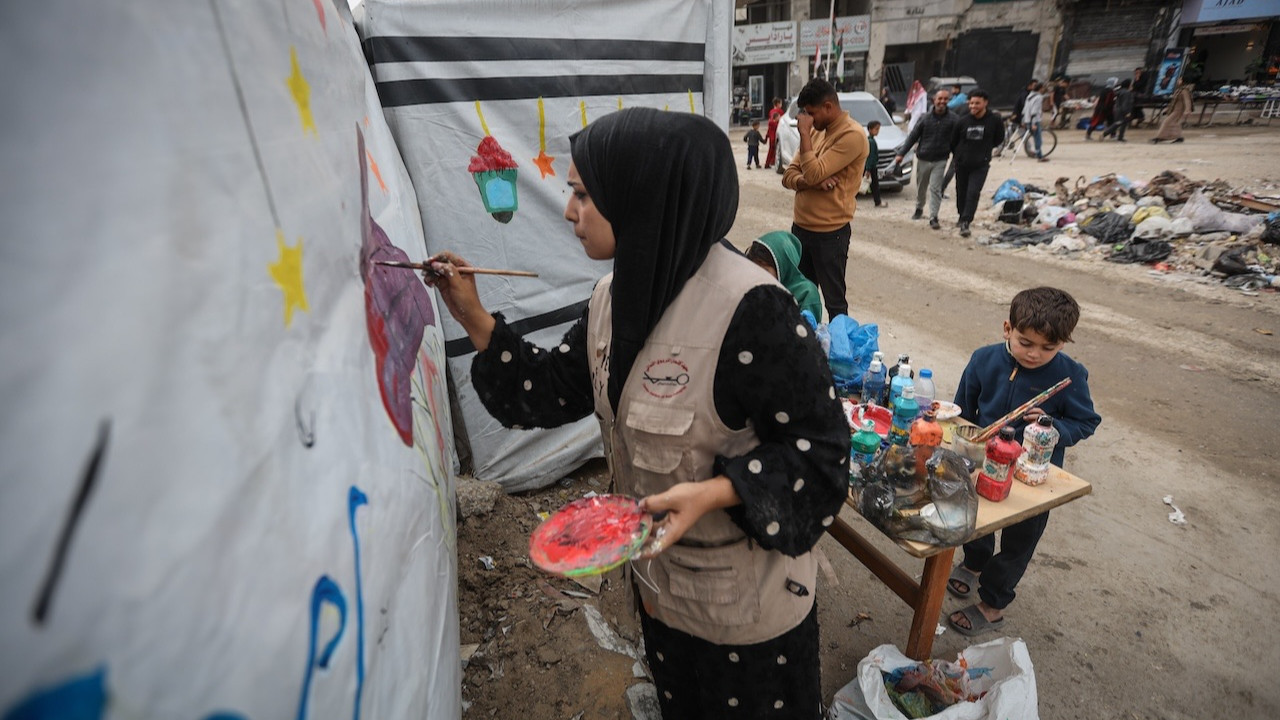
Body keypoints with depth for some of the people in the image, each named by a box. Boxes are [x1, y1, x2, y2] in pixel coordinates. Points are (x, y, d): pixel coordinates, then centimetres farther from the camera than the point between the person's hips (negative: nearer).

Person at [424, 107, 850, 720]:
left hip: (749, 599, -6)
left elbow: (819, 447, -24)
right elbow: (556, 389, 1)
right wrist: (476, 321, -5)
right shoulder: (615, 295, -6)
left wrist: (712, 493, -35)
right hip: (657, 575, 7)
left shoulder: (750, 309, -31)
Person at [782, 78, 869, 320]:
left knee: (834, 300, 1)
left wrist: (804, 133, -14)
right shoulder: (816, 131, 11)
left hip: (830, 232, -8)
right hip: (800, 226, 8)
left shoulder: (852, 135, -14)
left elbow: (814, 173, -21)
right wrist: (812, 182, -14)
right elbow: (788, 176, 6)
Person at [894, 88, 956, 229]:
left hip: (940, 160, -2)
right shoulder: (926, 119, 2)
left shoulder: (952, 120, -3)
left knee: (935, 189, -8)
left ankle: (933, 217, -6)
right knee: (921, 187, 15)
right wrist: (901, 153, -2)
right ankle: (919, 209, 38)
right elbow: (912, 137, 4)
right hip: (923, 159, 2)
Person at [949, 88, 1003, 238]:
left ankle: (965, 222, -17)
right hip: (961, 164, 2)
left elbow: (999, 139, 11)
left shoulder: (994, 121, -6)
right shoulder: (962, 121, -5)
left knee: (973, 193, -15)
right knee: (961, 193, 10)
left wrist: (985, 150, 11)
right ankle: (962, 217, 30)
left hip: (981, 165, -2)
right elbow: (953, 141, 10)